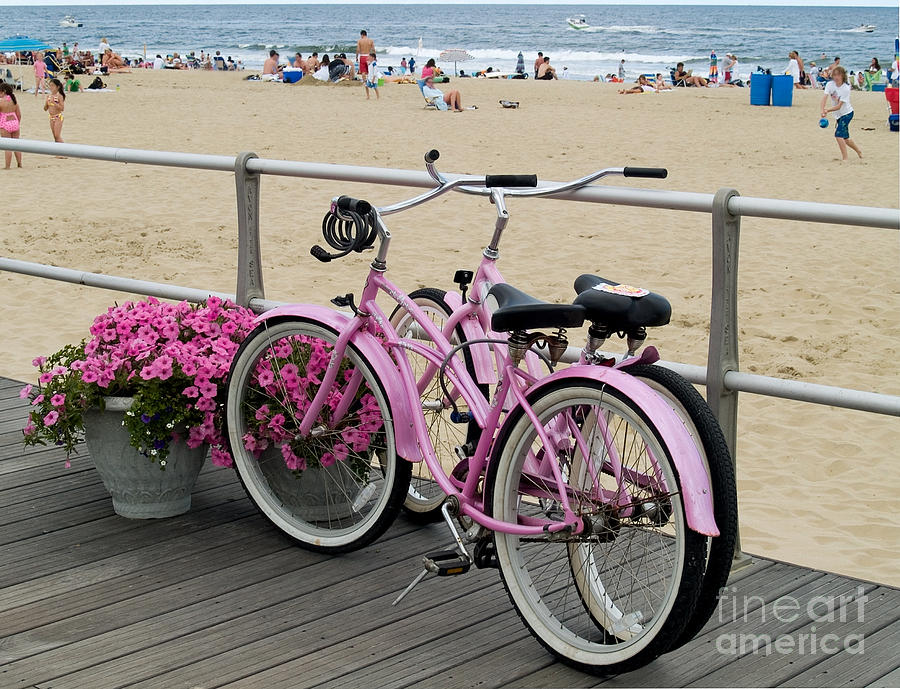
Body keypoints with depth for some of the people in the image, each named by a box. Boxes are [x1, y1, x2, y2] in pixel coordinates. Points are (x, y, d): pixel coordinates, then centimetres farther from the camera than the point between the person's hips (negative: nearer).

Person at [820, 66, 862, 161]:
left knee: (838, 134, -20)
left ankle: (845, 158, -15)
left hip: (847, 113, -6)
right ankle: (859, 151, 39)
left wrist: (828, 110, -39)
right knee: (845, 138, 16)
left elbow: (839, 106, -25)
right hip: (839, 114, 6)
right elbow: (825, 98, -22)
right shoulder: (830, 85, -8)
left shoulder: (846, 89, -22)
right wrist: (823, 110, -39)